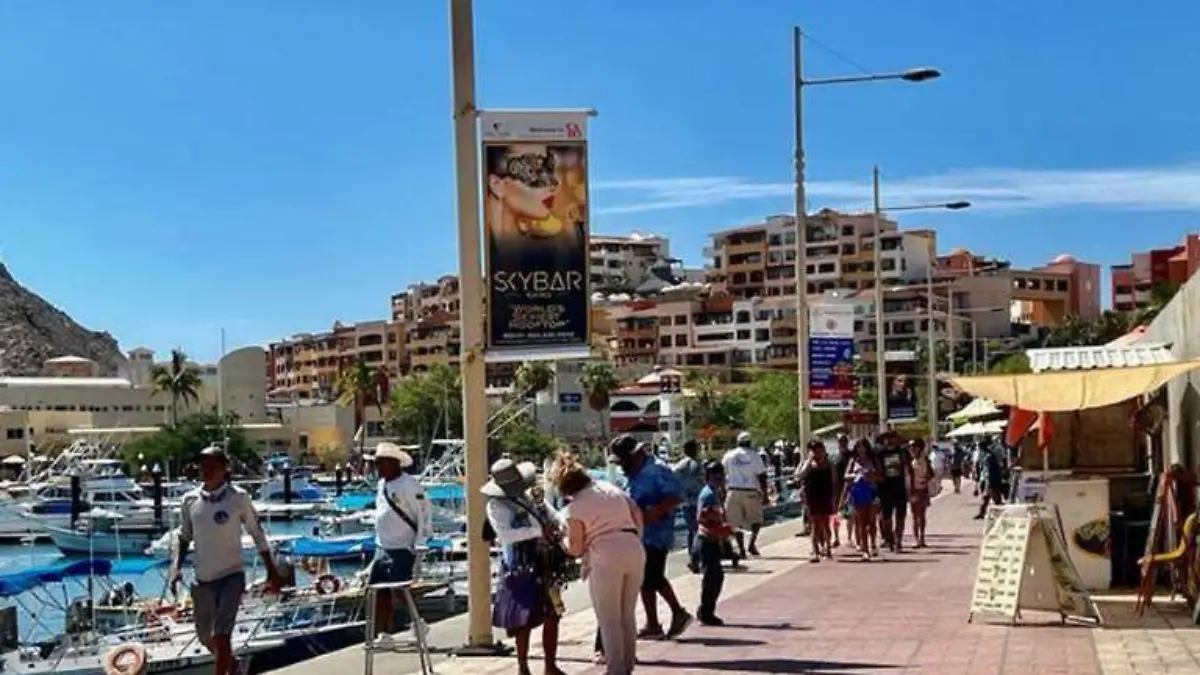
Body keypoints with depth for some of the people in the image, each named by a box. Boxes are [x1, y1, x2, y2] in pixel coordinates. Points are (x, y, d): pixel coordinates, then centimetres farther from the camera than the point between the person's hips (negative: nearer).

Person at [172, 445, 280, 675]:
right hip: (202, 579, 4)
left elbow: (256, 533, 0)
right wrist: (177, 566, -4)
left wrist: (271, 570, 2)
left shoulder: (238, 497, -9)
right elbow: (184, 536, 12)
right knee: (205, 637, 18)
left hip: (231, 576, -4)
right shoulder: (190, 500, -1)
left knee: (221, 635, -16)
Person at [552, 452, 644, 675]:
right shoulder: (608, 487, 12)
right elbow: (637, 513, 15)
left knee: (609, 620, 6)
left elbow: (576, 549, -4)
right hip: (634, 551, 6)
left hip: (606, 558, -6)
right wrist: (637, 538, 25)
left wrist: (563, 544, 16)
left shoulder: (573, 509, -6)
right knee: (628, 615, 19)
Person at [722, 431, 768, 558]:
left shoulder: (728, 456, 5)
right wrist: (765, 495, 1)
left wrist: (723, 492, 11)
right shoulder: (754, 456, -1)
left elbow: (722, 475, 5)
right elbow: (761, 477, -3)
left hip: (733, 492, 1)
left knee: (736, 522, 6)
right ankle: (752, 543, 0)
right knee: (756, 519, 15)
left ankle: (741, 549, 2)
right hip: (751, 492, -1)